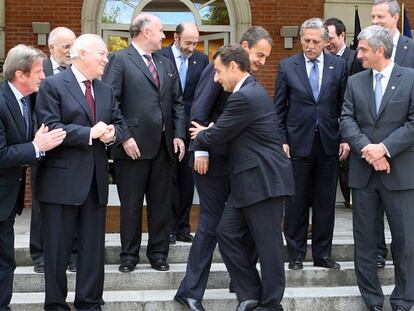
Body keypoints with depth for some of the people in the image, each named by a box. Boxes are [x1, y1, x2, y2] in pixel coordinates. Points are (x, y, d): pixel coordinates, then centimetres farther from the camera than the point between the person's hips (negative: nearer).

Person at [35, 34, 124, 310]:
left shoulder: (106, 90, 15)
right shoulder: (53, 85, -7)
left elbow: (118, 123, 16)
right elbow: (49, 128, -16)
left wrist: (112, 133, -8)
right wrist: (90, 133, -19)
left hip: (96, 178, 6)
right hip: (62, 179, -6)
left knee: (94, 246, 10)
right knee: (58, 247, 3)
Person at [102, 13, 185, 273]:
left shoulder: (167, 64, 16)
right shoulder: (120, 61, -3)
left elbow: (177, 102, 15)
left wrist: (179, 135, 3)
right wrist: (124, 137, -15)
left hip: (164, 145, 5)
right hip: (133, 145, -5)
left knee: (162, 203, 9)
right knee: (131, 204, 4)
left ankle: (159, 253, 20)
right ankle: (130, 254, 15)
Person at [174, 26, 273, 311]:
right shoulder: (219, 68, -11)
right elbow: (199, 112, -16)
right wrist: (201, 151, -21)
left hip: (239, 160, 8)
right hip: (214, 159, -7)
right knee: (212, 223, -5)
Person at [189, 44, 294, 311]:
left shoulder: (245, 96, -18)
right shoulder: (251, 90, 15)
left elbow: (216, 136, -12)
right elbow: (230, 131, 21)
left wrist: (200, 135, 8)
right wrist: (208, 132, 6)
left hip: (264, 180, -10)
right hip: (251, 178, 10)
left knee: (267, 242, 0)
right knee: (228, 233, 10)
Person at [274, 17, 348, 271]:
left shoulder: (339, 66, 4)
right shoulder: (287, 66, 2)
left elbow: (344, 105, 6)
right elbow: (279, 109, 3)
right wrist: (281, 140, -3)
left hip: (329, 143, 1)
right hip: (298, 143, -1)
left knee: (325, 202, 7)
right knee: (296, 201, 4)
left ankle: (322, 254, 17)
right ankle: (296, 254, 14)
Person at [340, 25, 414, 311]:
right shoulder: (355, 82, 9)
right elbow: (347, 121, 0)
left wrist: (384, 148, -17)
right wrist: (367, 149, -16)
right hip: (363, 171, 3)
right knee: (365, 240, 7)